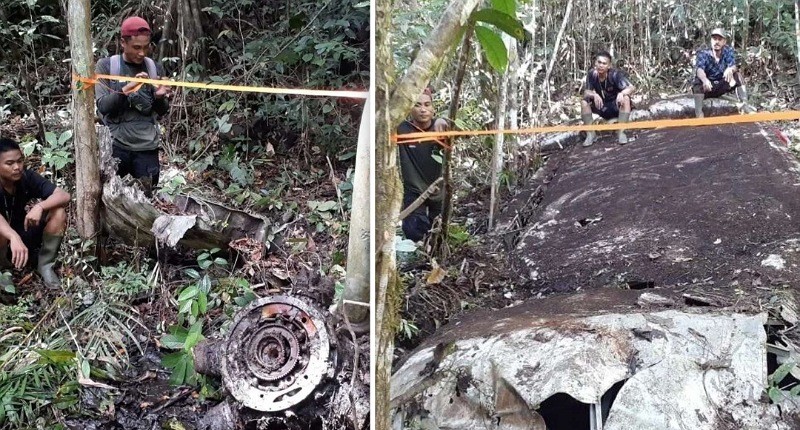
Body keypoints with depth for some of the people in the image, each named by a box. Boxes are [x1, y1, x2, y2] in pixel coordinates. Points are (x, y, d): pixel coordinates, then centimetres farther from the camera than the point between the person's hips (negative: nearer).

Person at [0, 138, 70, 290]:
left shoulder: (27, 177, -15)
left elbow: (64, 196, -22)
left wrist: (40, 206, -40)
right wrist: (14, 237, -63)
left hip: (23, 232, 4)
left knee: (59, 211, -20)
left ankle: (45, 265, -4)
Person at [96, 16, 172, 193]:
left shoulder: (155, 68, 6)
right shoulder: (106, 66, -1)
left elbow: (162, 112, 10)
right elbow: (102, 106, -9)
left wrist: (160, 97, -13)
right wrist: (126, 89, -24)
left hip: (147, 147, 2)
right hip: (115, 145, -2)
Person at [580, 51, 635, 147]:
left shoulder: (615, 74, -23)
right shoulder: (591, 74, -14)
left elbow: (631, 87, -29)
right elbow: (586, 92, -15)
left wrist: (621, 93, -50)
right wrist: (594, 95, -38)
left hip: (616, 106, -3)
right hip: (602, 108, 3)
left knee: (626, 98, -33)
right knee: (584, 102, -21)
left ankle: (621, 132, -27)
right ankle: (590, 133, -13)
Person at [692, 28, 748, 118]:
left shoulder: (728, 51, -8)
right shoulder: (703, 54, -16)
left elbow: (733, 66, -22)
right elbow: (700, 70, -34)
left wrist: (730, 69, -49)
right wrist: (705, 80, -59)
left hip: (722, 86, 3)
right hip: (707, 87, -3)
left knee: (737, 75, -18)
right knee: (698, 81, -33)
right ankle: (698, 113, -37)